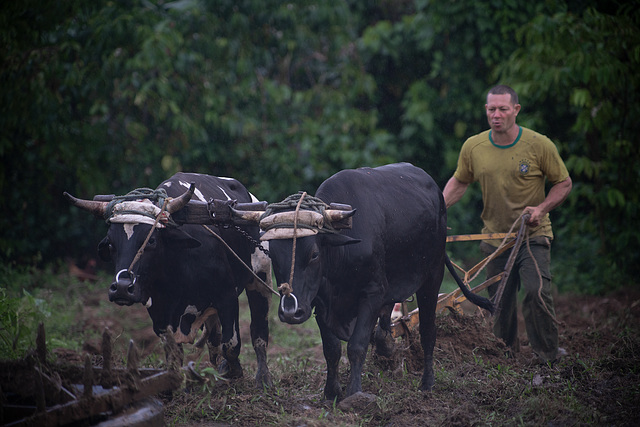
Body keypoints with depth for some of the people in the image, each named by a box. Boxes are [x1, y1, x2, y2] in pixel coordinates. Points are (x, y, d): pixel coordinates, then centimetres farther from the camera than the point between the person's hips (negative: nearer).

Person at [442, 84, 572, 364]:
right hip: (495, 238, 3)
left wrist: (541, 208, -14)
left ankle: (548, 354, -6)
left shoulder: (539, 145, -9)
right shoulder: (473, 147, -1)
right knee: (499, 302, 8)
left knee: (537, 293, -19)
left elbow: (564, 183, 1)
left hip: (533, 236, -3)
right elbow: (459, 183, 15)